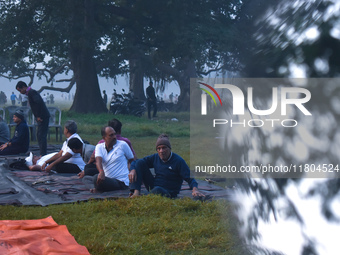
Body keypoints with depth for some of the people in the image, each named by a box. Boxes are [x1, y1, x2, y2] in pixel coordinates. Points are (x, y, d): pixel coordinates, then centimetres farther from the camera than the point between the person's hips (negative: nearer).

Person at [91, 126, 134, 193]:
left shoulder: (123, 145, 1)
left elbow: (131, 160, 15)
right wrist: (101, 172, -34)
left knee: (96, 178, -28)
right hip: (107, 178, 5)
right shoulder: (99, 147, 7)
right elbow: (98, 160, -14)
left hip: (121, 182, -5)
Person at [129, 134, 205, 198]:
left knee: (157, 190, -44)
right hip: (153, 186, 6)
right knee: (139, 163, -5)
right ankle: (136, 192, -18)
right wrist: (133, 170, -15)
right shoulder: (155, 157, 3)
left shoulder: (178, 161, -12)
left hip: (169, 194, -6)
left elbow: (190, 178, -18)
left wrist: (195, 189, -40)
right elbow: (135, 163, 9)